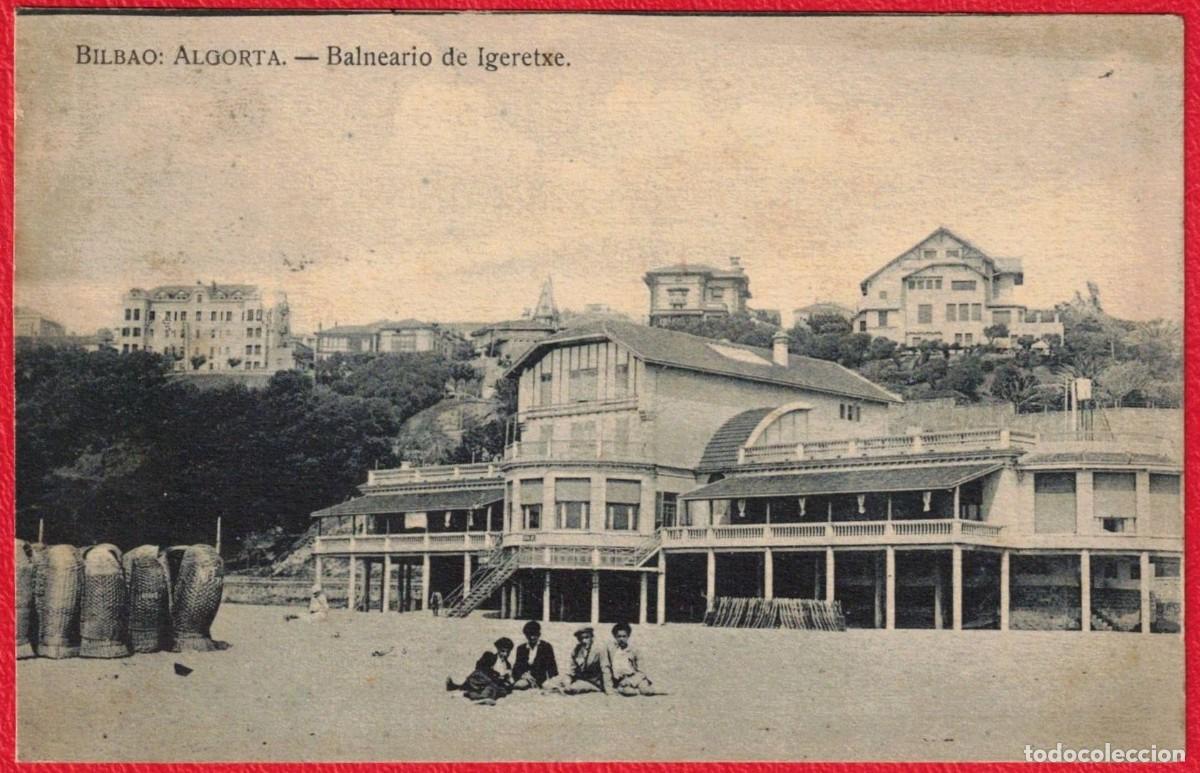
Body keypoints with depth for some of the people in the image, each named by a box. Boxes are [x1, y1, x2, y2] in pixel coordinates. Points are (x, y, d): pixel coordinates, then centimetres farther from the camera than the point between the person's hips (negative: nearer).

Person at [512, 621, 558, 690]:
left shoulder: (546, 647, 8)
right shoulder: (521, 649, 17)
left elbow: (551, 666, 5)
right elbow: (517, 667, 12)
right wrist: (523, 675, -11)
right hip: (524, 678, 4)